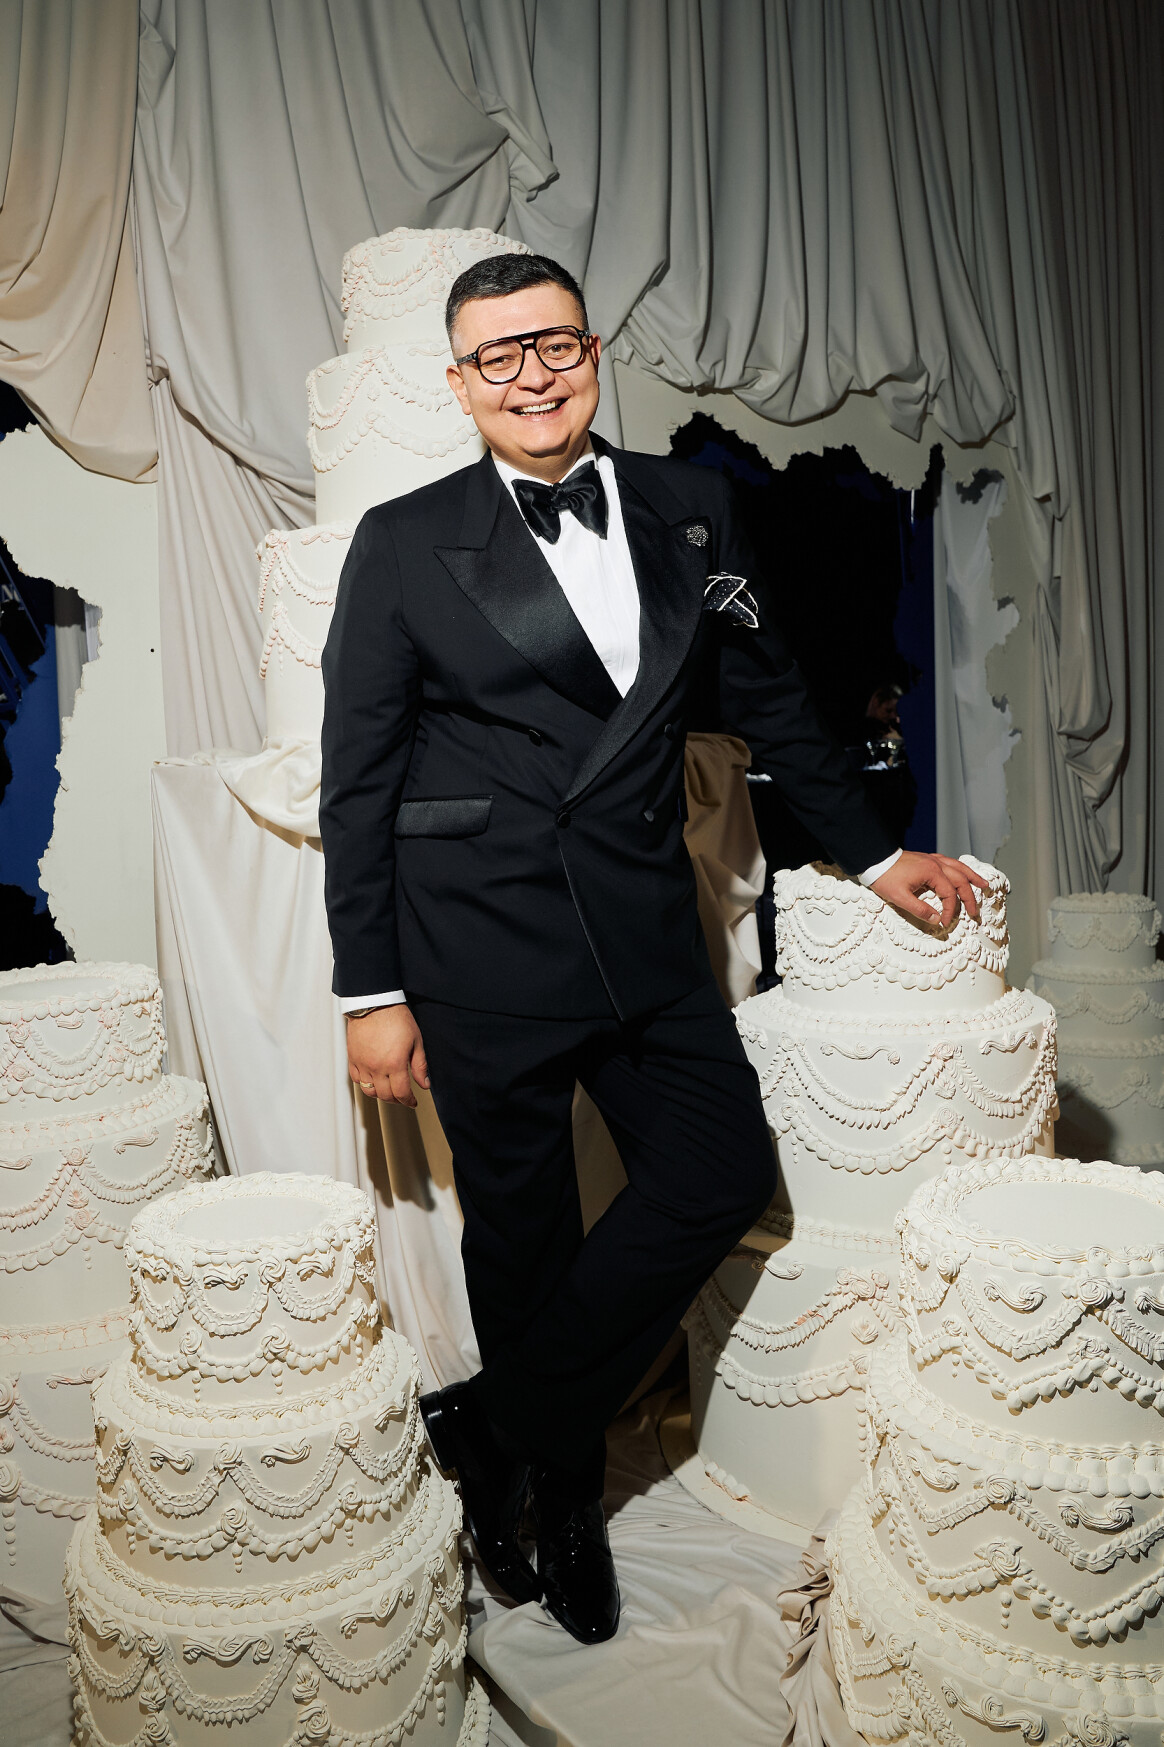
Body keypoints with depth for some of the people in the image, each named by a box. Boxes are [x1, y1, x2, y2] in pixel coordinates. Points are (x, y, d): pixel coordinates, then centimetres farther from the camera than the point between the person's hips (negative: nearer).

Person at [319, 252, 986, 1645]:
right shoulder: (403, 543, -2)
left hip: (646, 927, 4)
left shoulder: (686, 509, 8)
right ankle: (564, 1492, 35)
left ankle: (491, 1422, 23)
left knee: (723, 1174, 4)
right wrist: (371, 990, -5)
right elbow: (356, 782, -2)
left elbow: (767, 697, 16)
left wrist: (872, 852, 16)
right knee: (523, 1230, 8)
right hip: (483, 942, -3)